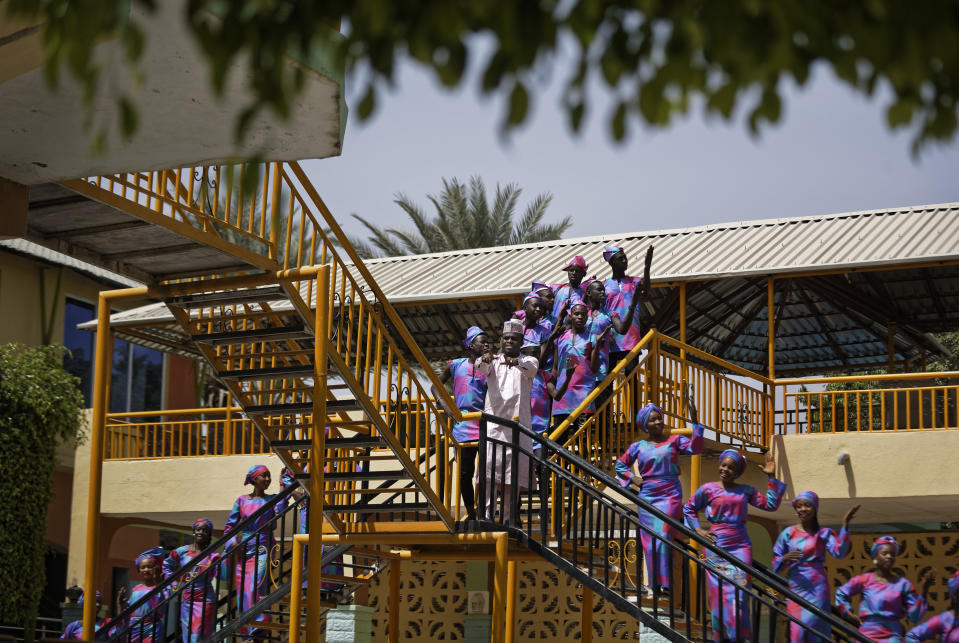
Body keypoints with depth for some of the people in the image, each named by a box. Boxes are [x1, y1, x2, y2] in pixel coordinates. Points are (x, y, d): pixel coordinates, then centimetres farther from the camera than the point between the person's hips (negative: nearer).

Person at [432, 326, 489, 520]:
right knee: (465, 472, 3)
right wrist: (445, 405, 2)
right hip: (464, 426, 0)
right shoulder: (456, 365, 8)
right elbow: (436, 386, 17)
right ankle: (471, 514, 13)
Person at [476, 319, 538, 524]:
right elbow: (481, 368, -10)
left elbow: (530, 368, -14)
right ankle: (487, 513, -16)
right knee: (490, 463, -12)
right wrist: (484, 360, -36)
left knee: (514, 469, -1)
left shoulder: (528, 361, 11)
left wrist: (517, 363, -37)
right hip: (494, 418, 0)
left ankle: (507, 515, 5)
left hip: (518, 421, 0)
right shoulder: (493, 359, 13)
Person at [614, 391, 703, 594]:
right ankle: (655, 587, 9)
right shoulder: (638, 447, 9)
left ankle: (665, 584, -14)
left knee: (663, 537, -17)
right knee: (650, 542, 2)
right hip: (647, 497, 3)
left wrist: (695, 422, -22)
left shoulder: (673, 440, 3)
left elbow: (695, 448, -14)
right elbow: (620, 465, 22)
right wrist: (632, 478, 5)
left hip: (670, 496, -3)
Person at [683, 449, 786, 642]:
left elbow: (771, 504, 6)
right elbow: (688, 508, 14)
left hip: (741, 547, 2)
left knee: (739, 591, -5)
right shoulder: (708, 489, 2)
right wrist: (698, 530, 4)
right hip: (716, 547, -2)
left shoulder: (746, 491, 9)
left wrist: (772, 478, 3)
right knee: (719, 592, 0)